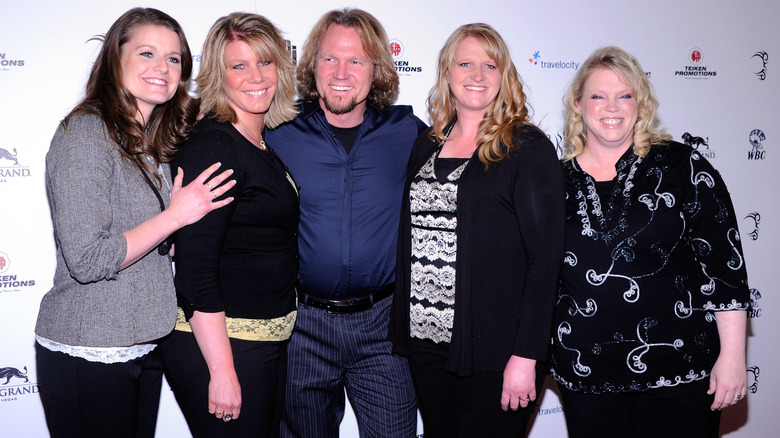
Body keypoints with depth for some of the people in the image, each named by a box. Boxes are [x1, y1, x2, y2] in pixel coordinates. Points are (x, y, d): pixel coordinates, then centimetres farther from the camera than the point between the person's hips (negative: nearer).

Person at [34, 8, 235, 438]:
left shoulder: (153, 142, 9)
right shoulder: (86, 132, -16)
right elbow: (86, 260, -22)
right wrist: (175, 215, -18)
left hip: (143, 346, 8)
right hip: (87, 354, -8)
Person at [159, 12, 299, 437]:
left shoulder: (267, 144, 9)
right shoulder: (212, 145, -17)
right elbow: (194, 270, -21)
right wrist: (222, 370, -22)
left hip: (269, 338, 9)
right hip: (215, 343, -8)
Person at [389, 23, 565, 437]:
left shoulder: (528, 147, -6)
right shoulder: (426, 145, 10)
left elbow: (545, 255, -11)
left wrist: (526, 355, -16)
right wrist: (404, 327, 8)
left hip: (494, 351, -5)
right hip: (425, 342, 5)